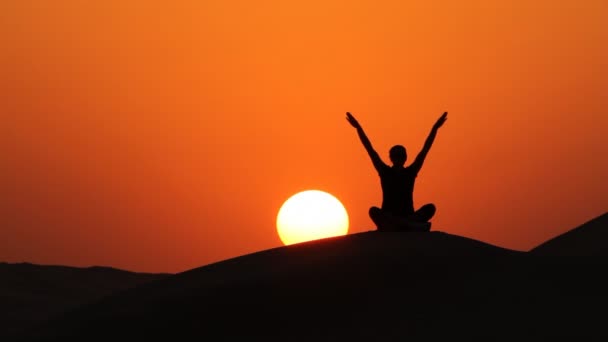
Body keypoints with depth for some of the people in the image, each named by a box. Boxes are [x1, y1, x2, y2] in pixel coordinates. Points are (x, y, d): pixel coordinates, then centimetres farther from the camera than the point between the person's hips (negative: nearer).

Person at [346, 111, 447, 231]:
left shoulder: (410, 172, 9)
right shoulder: (385, 172, 7)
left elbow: (425, 150, 5)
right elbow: (370, 150, 1)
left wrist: (435, 128, 0)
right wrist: (358, 128, -4)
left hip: (408, 216, 2)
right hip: (387, 216, -2)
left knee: (430, 208, -22)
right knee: (373, 211, -34)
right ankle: (414, 226, -47)